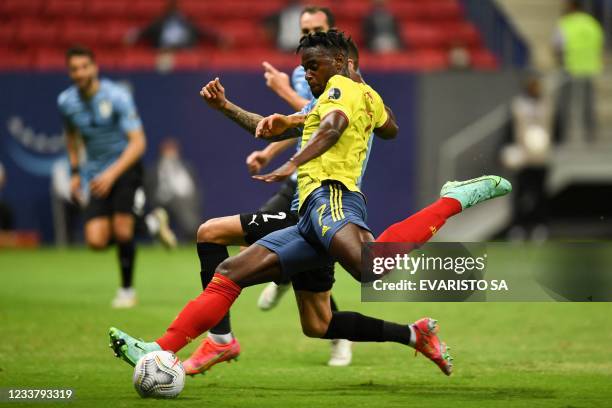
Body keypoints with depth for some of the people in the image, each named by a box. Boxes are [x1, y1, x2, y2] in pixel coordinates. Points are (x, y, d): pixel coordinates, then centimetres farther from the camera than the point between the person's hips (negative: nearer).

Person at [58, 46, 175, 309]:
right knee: (96, 240, -9)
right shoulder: (66, 102, -2)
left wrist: (112, 173, -32)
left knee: (121, 228, -17)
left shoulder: (116, 96, -18)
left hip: (125, 166, -5)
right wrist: (75, 172, 15)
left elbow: (138, 142, -22)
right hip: (96, 174, 5)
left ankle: (127, 290, 7)